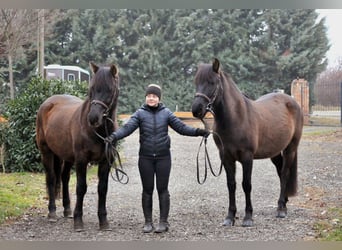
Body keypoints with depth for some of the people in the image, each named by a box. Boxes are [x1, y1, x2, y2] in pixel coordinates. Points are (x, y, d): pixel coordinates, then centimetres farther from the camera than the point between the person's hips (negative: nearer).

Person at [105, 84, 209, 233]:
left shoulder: (166, 113, 1)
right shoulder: (140, 114, -1)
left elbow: (181, 127, 0)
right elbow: (127, 128, -13)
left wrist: (198, 132, -14)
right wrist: (115, 136, -31)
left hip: (163, 157, 0)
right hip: (145, 158, 0)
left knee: (162, 189, 3)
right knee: (147, 190, 7)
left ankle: (163, 222, 11)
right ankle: (148, 222, 16)